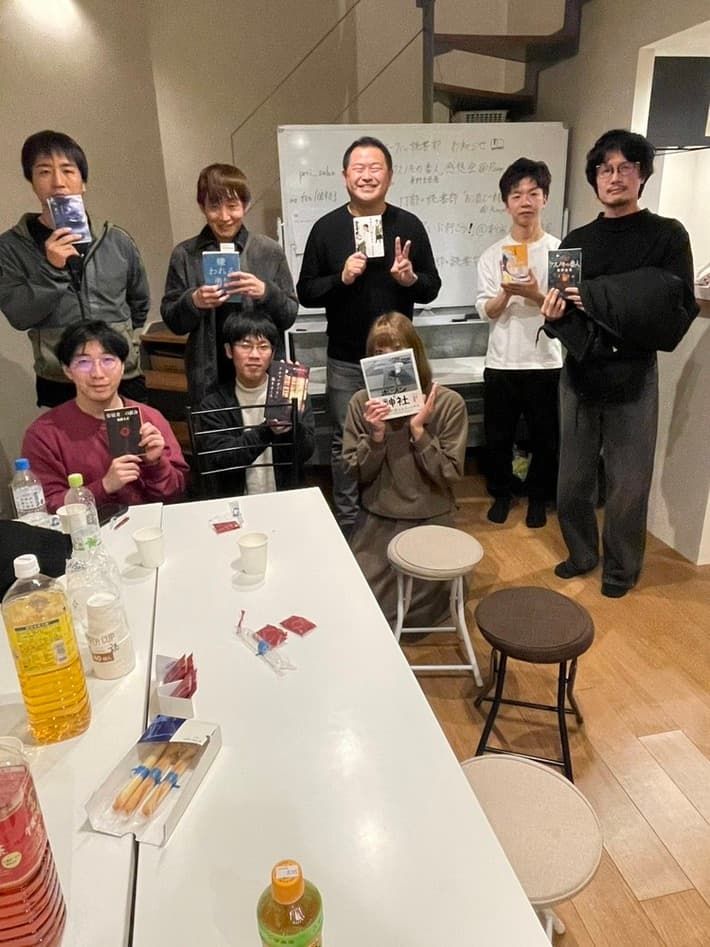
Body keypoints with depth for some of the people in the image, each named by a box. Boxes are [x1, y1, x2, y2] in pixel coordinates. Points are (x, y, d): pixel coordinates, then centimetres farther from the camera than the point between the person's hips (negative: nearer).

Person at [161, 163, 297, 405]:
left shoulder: (269, 251, 2)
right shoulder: (185, 255, 3)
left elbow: (289, 316, 2)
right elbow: (172, 321, 5)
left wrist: (266, 292, -17)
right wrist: (193, 302, -15)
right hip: (208, 378, 0)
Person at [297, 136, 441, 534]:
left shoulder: (410, 225, 2)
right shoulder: (326, 228, 0)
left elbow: (432, 288, 5)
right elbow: (305, 292, 0)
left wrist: (411, 279, -17)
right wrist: (341, 278, -17)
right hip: (346, 360, 0)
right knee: (346, 442, 7)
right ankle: (348, 523, 23)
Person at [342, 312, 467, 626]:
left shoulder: (448, 403, -12)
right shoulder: (362, 403, -8)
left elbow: (449, 474, -12)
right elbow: (357, 474, -5)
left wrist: (418, 430, -23)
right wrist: (376, 435, -23)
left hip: (430, 521, -1)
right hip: (377, 521, 2)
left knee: (417, 617, 5)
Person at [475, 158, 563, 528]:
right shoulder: (492, 255, 3)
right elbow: (485, 311, -2)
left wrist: (535, 294, -20)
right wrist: (506, 293, -21)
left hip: (545, 364, -1)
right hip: (500, 363, 1)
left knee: (545, 438, 10)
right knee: (498, 437, 10)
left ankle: (537, 497, 29)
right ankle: (501, 493, 30)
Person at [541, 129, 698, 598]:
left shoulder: (668, 235, -1)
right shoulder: (576, 241, 10)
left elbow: (677, 312, -10)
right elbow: (563, 313, 11)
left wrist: (596, 298, -17)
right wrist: (554, 316, -14)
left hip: (633, 377, -3)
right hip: (579, 373, 3)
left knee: (628, 482, 5)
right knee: (574, 477, 10)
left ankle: (622, 567, 24)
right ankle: (581, 552, 31)